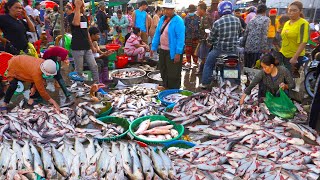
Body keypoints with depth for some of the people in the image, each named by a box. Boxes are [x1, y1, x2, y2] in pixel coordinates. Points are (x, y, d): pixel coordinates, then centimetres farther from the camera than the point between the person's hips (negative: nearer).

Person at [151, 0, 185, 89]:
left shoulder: (178, 21, -15)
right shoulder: (162, 19, 9)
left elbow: (180, 38, -20)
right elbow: (157, 33, 13)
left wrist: (178, 53, -23)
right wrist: (153, 47, 10)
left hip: (173, 52, -8)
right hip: (163, 50, 8)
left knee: (173, 74, 0)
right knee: (163, 72, 20)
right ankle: (166, 88, 37)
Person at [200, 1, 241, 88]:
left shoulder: (217, 23, -17)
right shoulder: (237, 20, -4)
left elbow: (210, 39, -8)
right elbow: (239, 34, 10)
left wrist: (210, 41, 14)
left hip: (219, 49, -4)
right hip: (233, 49, 4)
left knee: (208, 64, 17)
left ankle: (205, 83, 18)